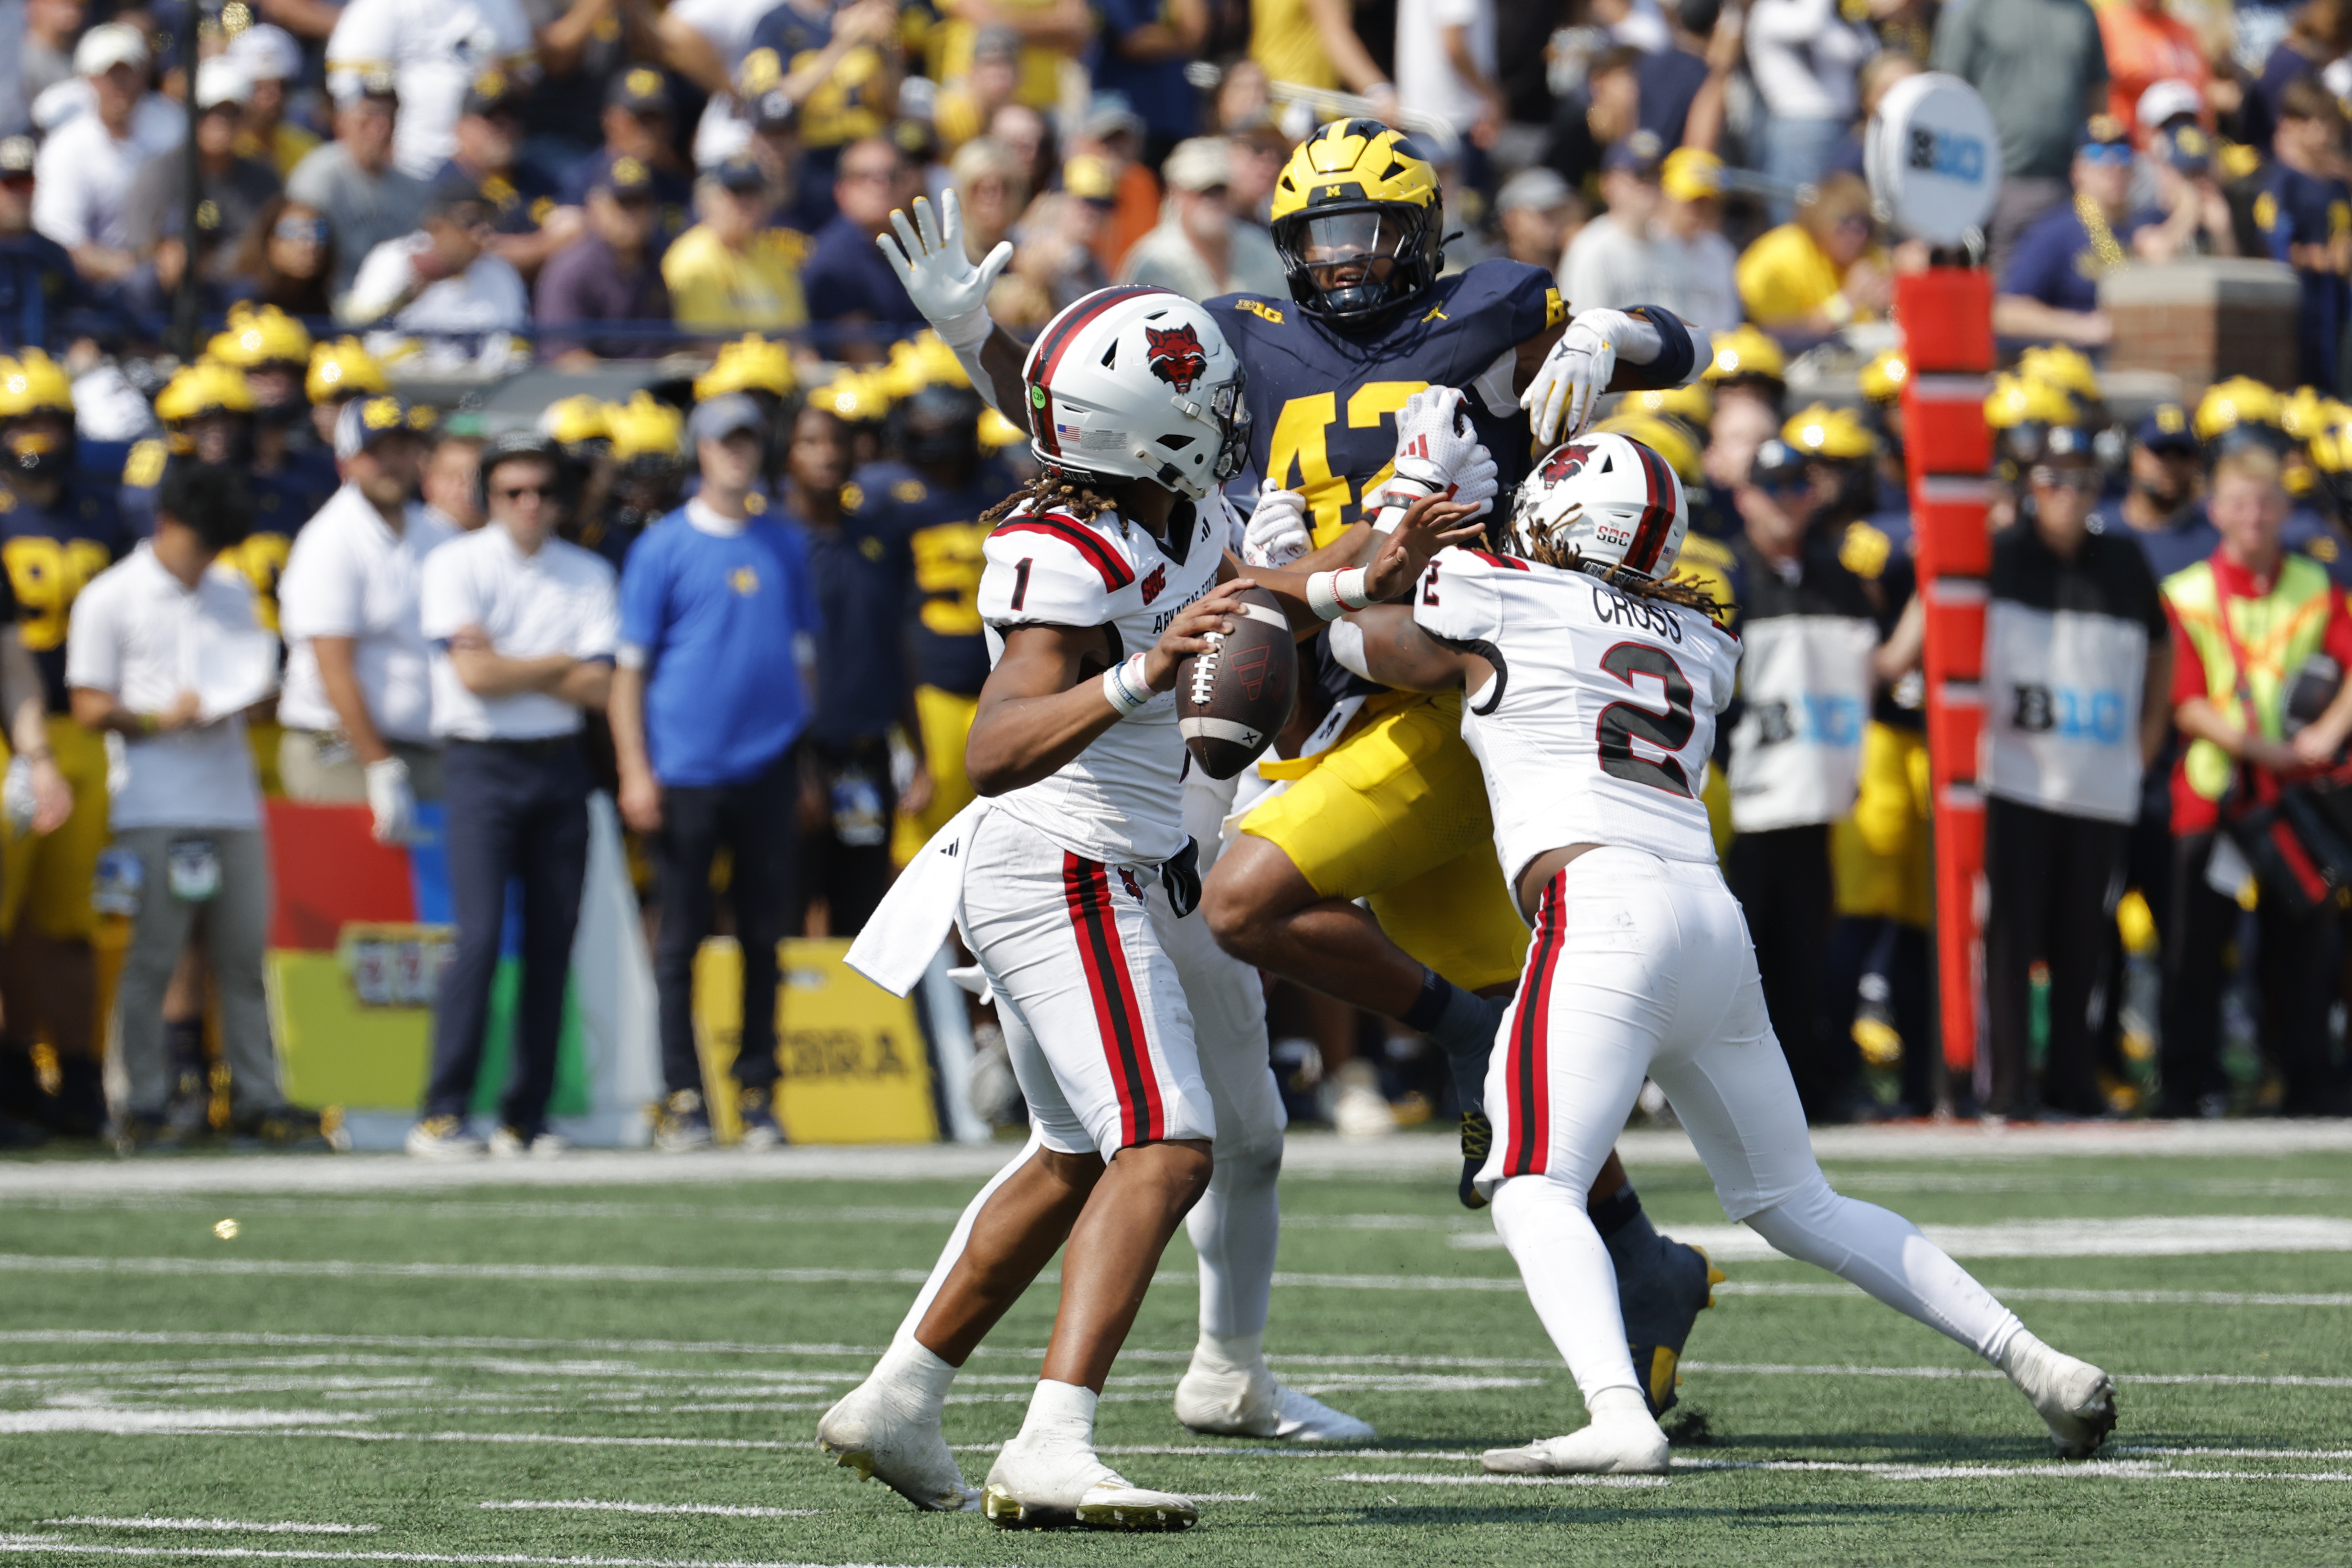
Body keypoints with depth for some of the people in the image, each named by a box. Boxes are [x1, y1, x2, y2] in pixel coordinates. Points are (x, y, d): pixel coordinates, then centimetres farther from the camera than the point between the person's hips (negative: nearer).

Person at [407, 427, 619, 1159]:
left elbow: (598, 688, -1)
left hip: (559, 768, 4)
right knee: (481, 935, -15)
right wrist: (558, 665, -3)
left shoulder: (588, 576, 10)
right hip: (482, 766, -4)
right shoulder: (456, 565, -1)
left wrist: (507, 665, -8)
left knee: (552, 945, 2)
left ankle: (526, 1119, 8)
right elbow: (474, 677, -13)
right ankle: (442, 1116, -14)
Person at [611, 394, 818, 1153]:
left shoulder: (785, 546, 12)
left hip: (768, 770, 3)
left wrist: (807, 765, 11)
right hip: (684, 770, -3)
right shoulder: (663, 548, 1)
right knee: (681, 938, 0)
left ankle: (758, 1092, 11)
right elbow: (630, 667, 0)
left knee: (765, 935, 5)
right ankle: (683, 1099, 3)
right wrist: (635, 772, -8)